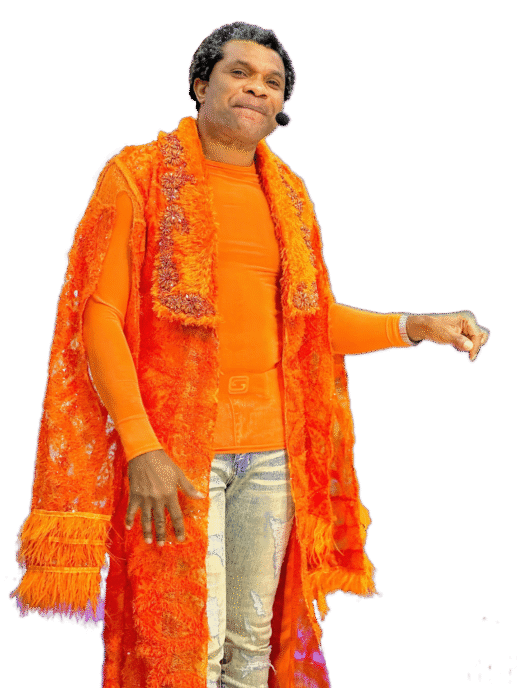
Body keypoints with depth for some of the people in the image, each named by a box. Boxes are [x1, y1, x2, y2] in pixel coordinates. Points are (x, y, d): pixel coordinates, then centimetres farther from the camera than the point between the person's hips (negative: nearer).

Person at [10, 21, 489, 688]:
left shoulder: (288, 195, 13)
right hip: (172, 446, -5)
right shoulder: (139, 176, -3)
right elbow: (99, 316, -8)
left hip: (271, 443, 5)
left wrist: (415, 326, 6)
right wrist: (141, 447, -17)